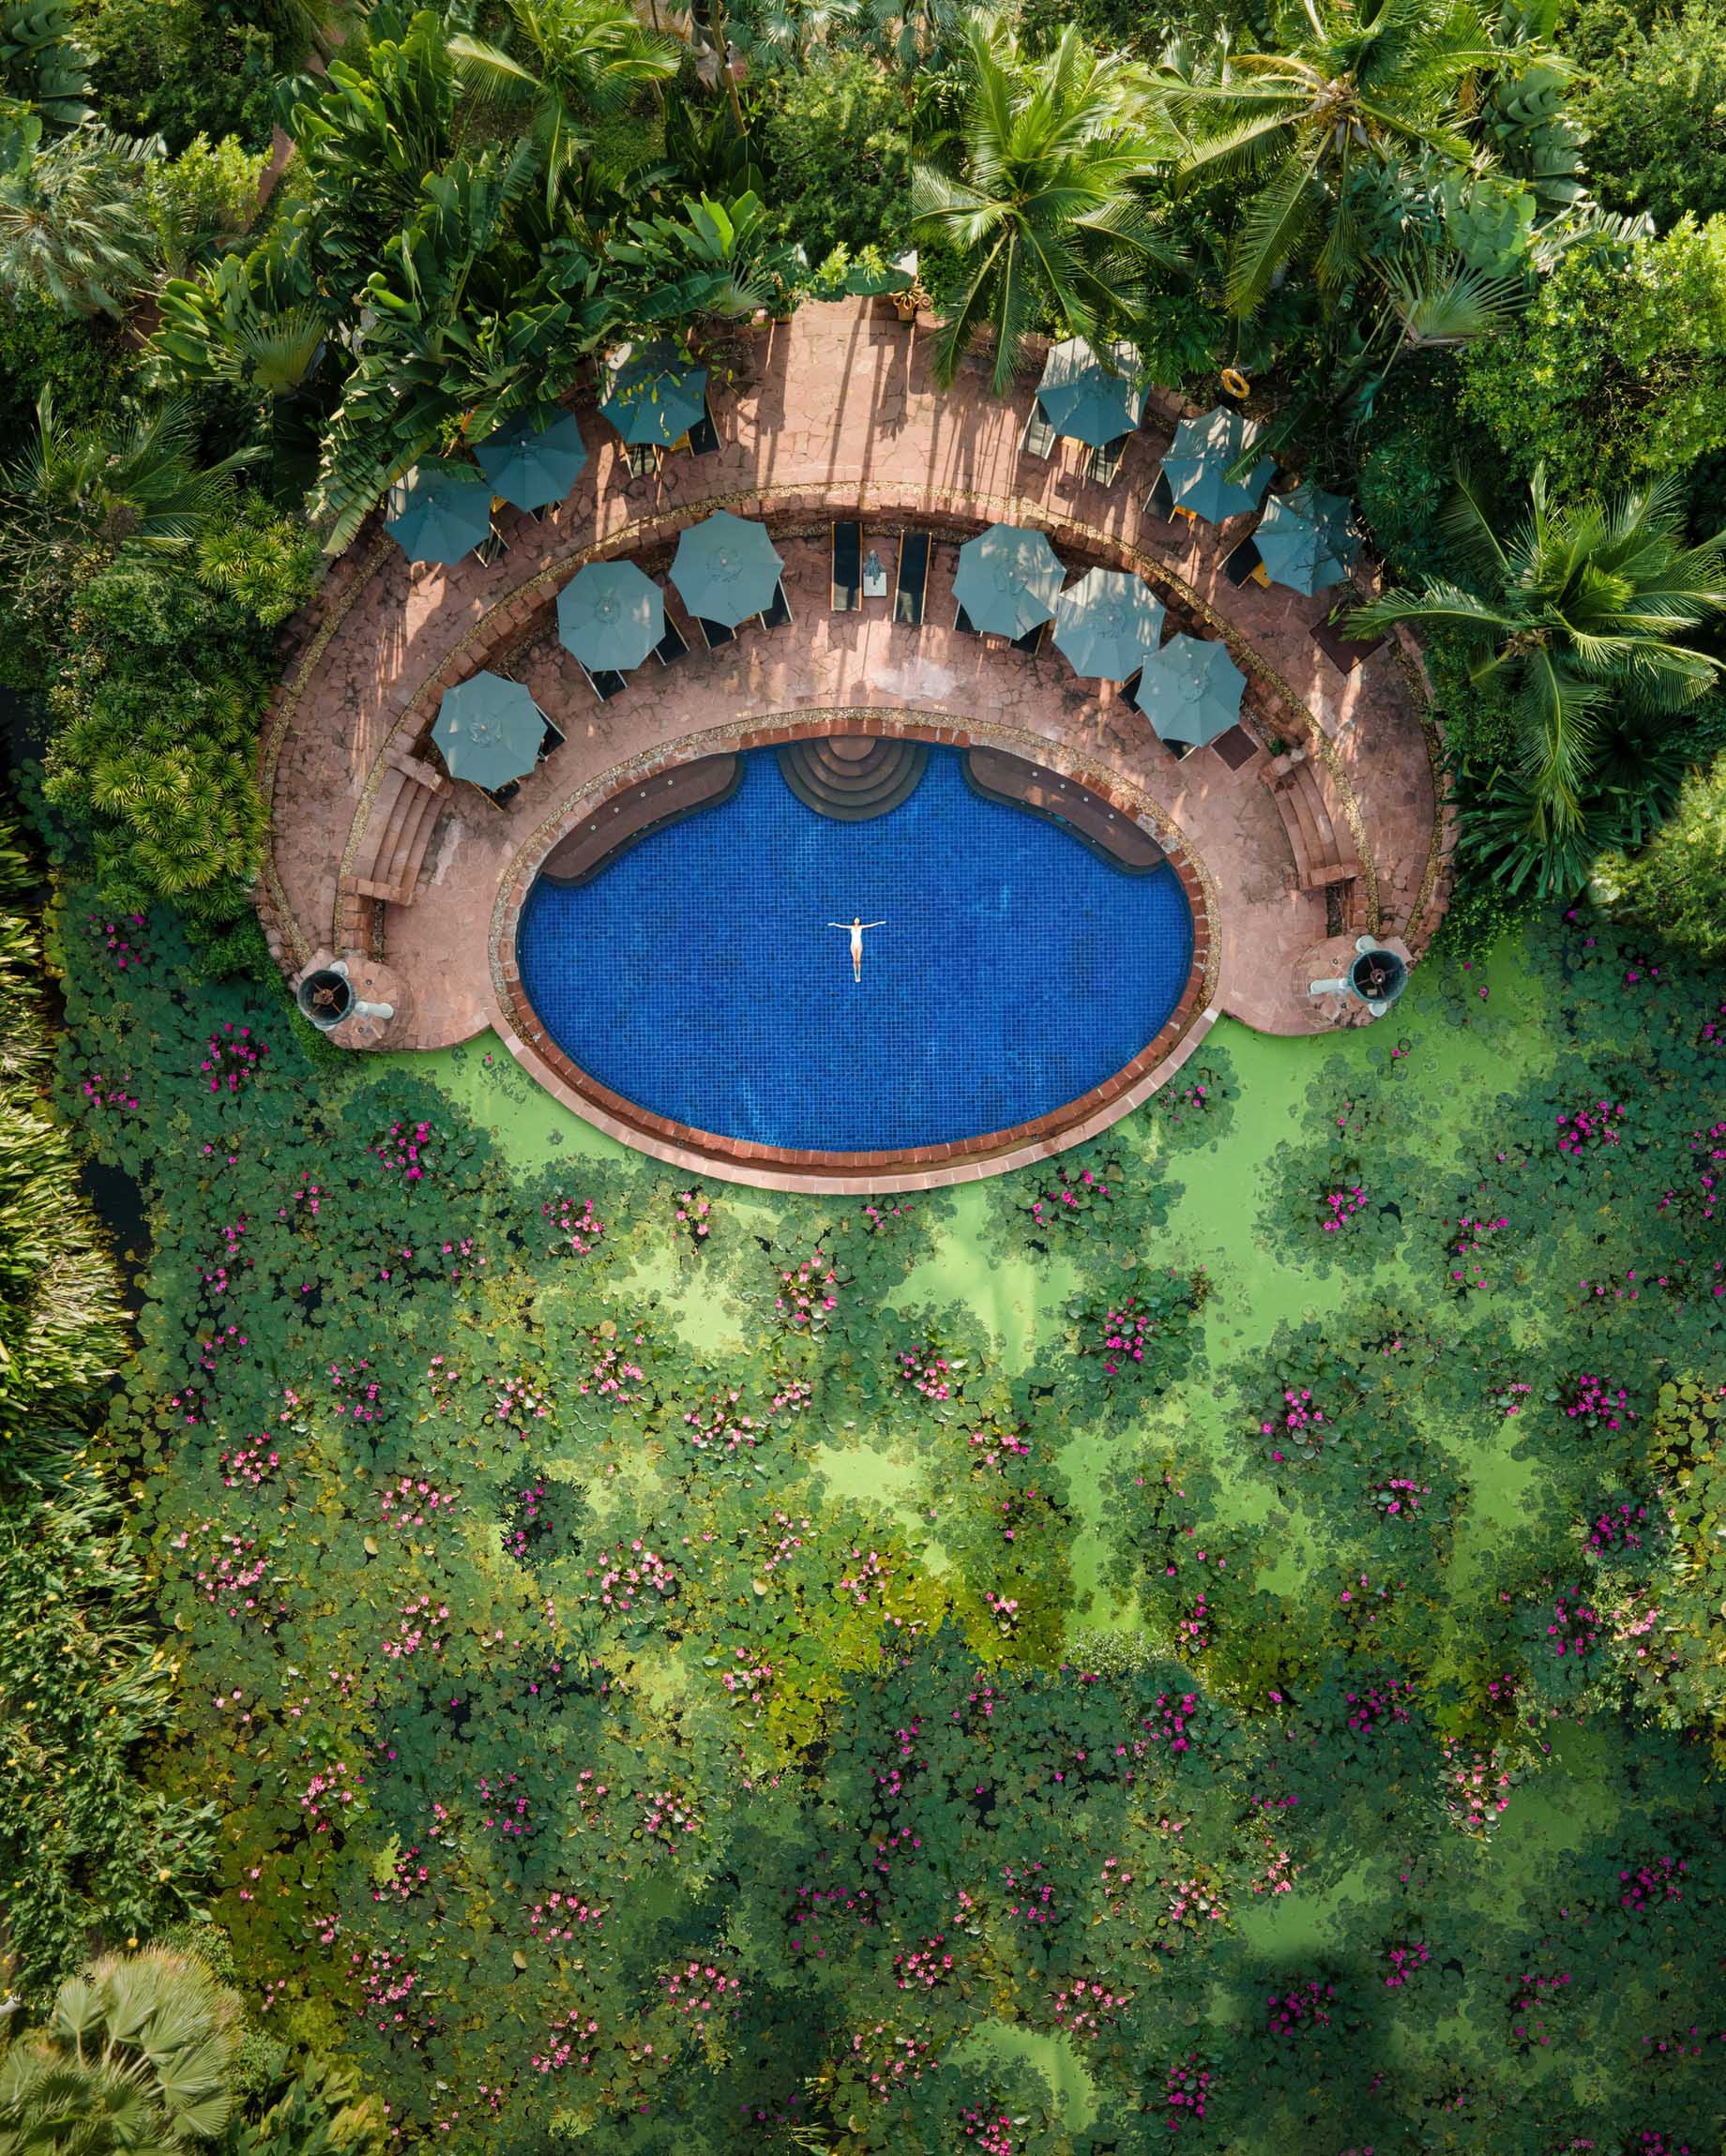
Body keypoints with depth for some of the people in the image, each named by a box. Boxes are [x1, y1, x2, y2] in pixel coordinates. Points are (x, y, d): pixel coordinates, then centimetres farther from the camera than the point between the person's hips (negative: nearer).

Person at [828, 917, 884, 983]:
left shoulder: (861, 927, 0)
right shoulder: (851, 927, 1)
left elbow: (871, 925, -1)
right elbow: (841, 926, 1)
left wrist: (879, 923, -3)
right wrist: (834, 924, -3)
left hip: (859, 945, 0)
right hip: (853, 945, 0)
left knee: (859, 960, -3)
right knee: (854, 960, -1)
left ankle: (859, 976, 0)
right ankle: (855, 975, 2)